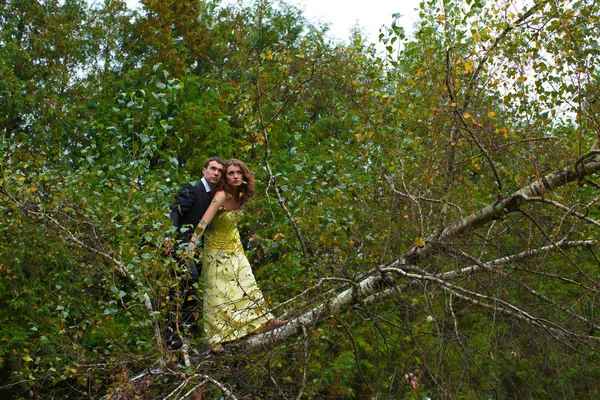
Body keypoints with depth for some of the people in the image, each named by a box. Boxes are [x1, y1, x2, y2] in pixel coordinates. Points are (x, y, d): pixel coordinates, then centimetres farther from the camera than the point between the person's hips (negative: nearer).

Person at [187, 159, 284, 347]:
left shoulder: (241, 196, -5)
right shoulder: (221, 195, -28)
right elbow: (203, 222, -35)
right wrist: (190, 247, -42)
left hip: (234, 247, 6)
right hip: (217, 249, -6)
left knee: (246, 283, 11)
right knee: (218, 292, -2)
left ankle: (264, 320, 21)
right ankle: (217, 338, 5)